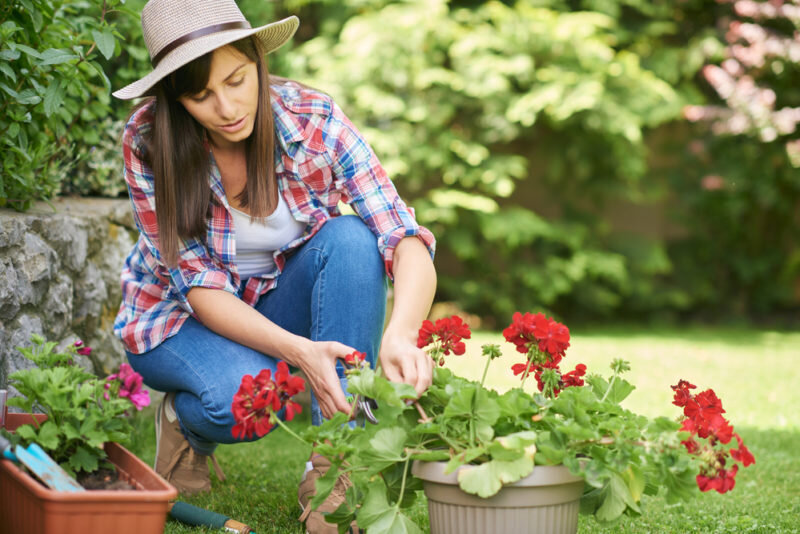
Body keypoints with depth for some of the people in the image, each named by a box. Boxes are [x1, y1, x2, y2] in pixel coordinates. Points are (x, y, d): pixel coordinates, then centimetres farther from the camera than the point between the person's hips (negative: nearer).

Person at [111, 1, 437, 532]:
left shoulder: (312, 119, -22)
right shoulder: (148, 143, -24)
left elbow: (407, 239, -30)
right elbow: (201, 288, -24)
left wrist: (400, 334, -51)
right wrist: (299, 351, -41)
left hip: (280, 302, 3)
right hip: (180, 317, -2)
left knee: (351, 239, -30)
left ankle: (332, 469, -25)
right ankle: (187, 421, 3)